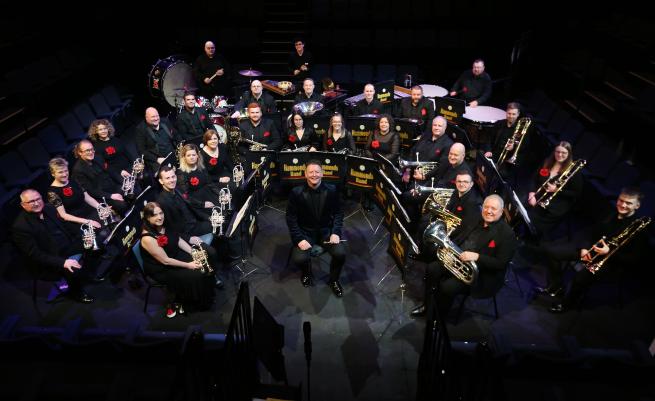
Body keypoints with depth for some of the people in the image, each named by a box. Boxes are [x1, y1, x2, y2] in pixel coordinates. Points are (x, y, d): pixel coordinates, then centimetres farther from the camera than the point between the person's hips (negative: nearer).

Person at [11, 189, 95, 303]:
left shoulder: (49, 208, 1)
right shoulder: (20, 226, -21)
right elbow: (34, 255, -24)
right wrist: (62, 262, -33)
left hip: (70, 246, 8)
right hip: (50, 261, -8)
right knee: (73, 270, -28)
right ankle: (76, 292, 4)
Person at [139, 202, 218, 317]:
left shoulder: (163, 225, -9)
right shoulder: (148, 238, -30)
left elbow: (179, 240, 3)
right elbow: (165, 261, -25)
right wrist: (188, 265, -20)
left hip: (176, 254, 8)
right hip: (161, 269, -8)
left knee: (208, 252, 1)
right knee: (195, 275, -19)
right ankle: (179, 305, 7)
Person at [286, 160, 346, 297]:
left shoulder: (331, 190, -5)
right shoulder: (296, 192, -11)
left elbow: (338, 213, 2)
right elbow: (291, 218, -8)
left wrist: (335, 233, -12)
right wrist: (299, 239, -19)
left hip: (326, 231, 2)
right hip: (305, 232, -1)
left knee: (340, 254, -22)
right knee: (299, 259, -25)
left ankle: (333, 280, 11)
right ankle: (307, 273, 16)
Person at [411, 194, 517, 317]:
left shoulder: (507, 234, -16)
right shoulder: (477, 221, 5)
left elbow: (501, 264, -21)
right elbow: (461, 240, 17)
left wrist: (476, 257, -33)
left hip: (483, 274, -7)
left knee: (448, 287, -25)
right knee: (432, 269, -6)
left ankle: (438, 316, 1)